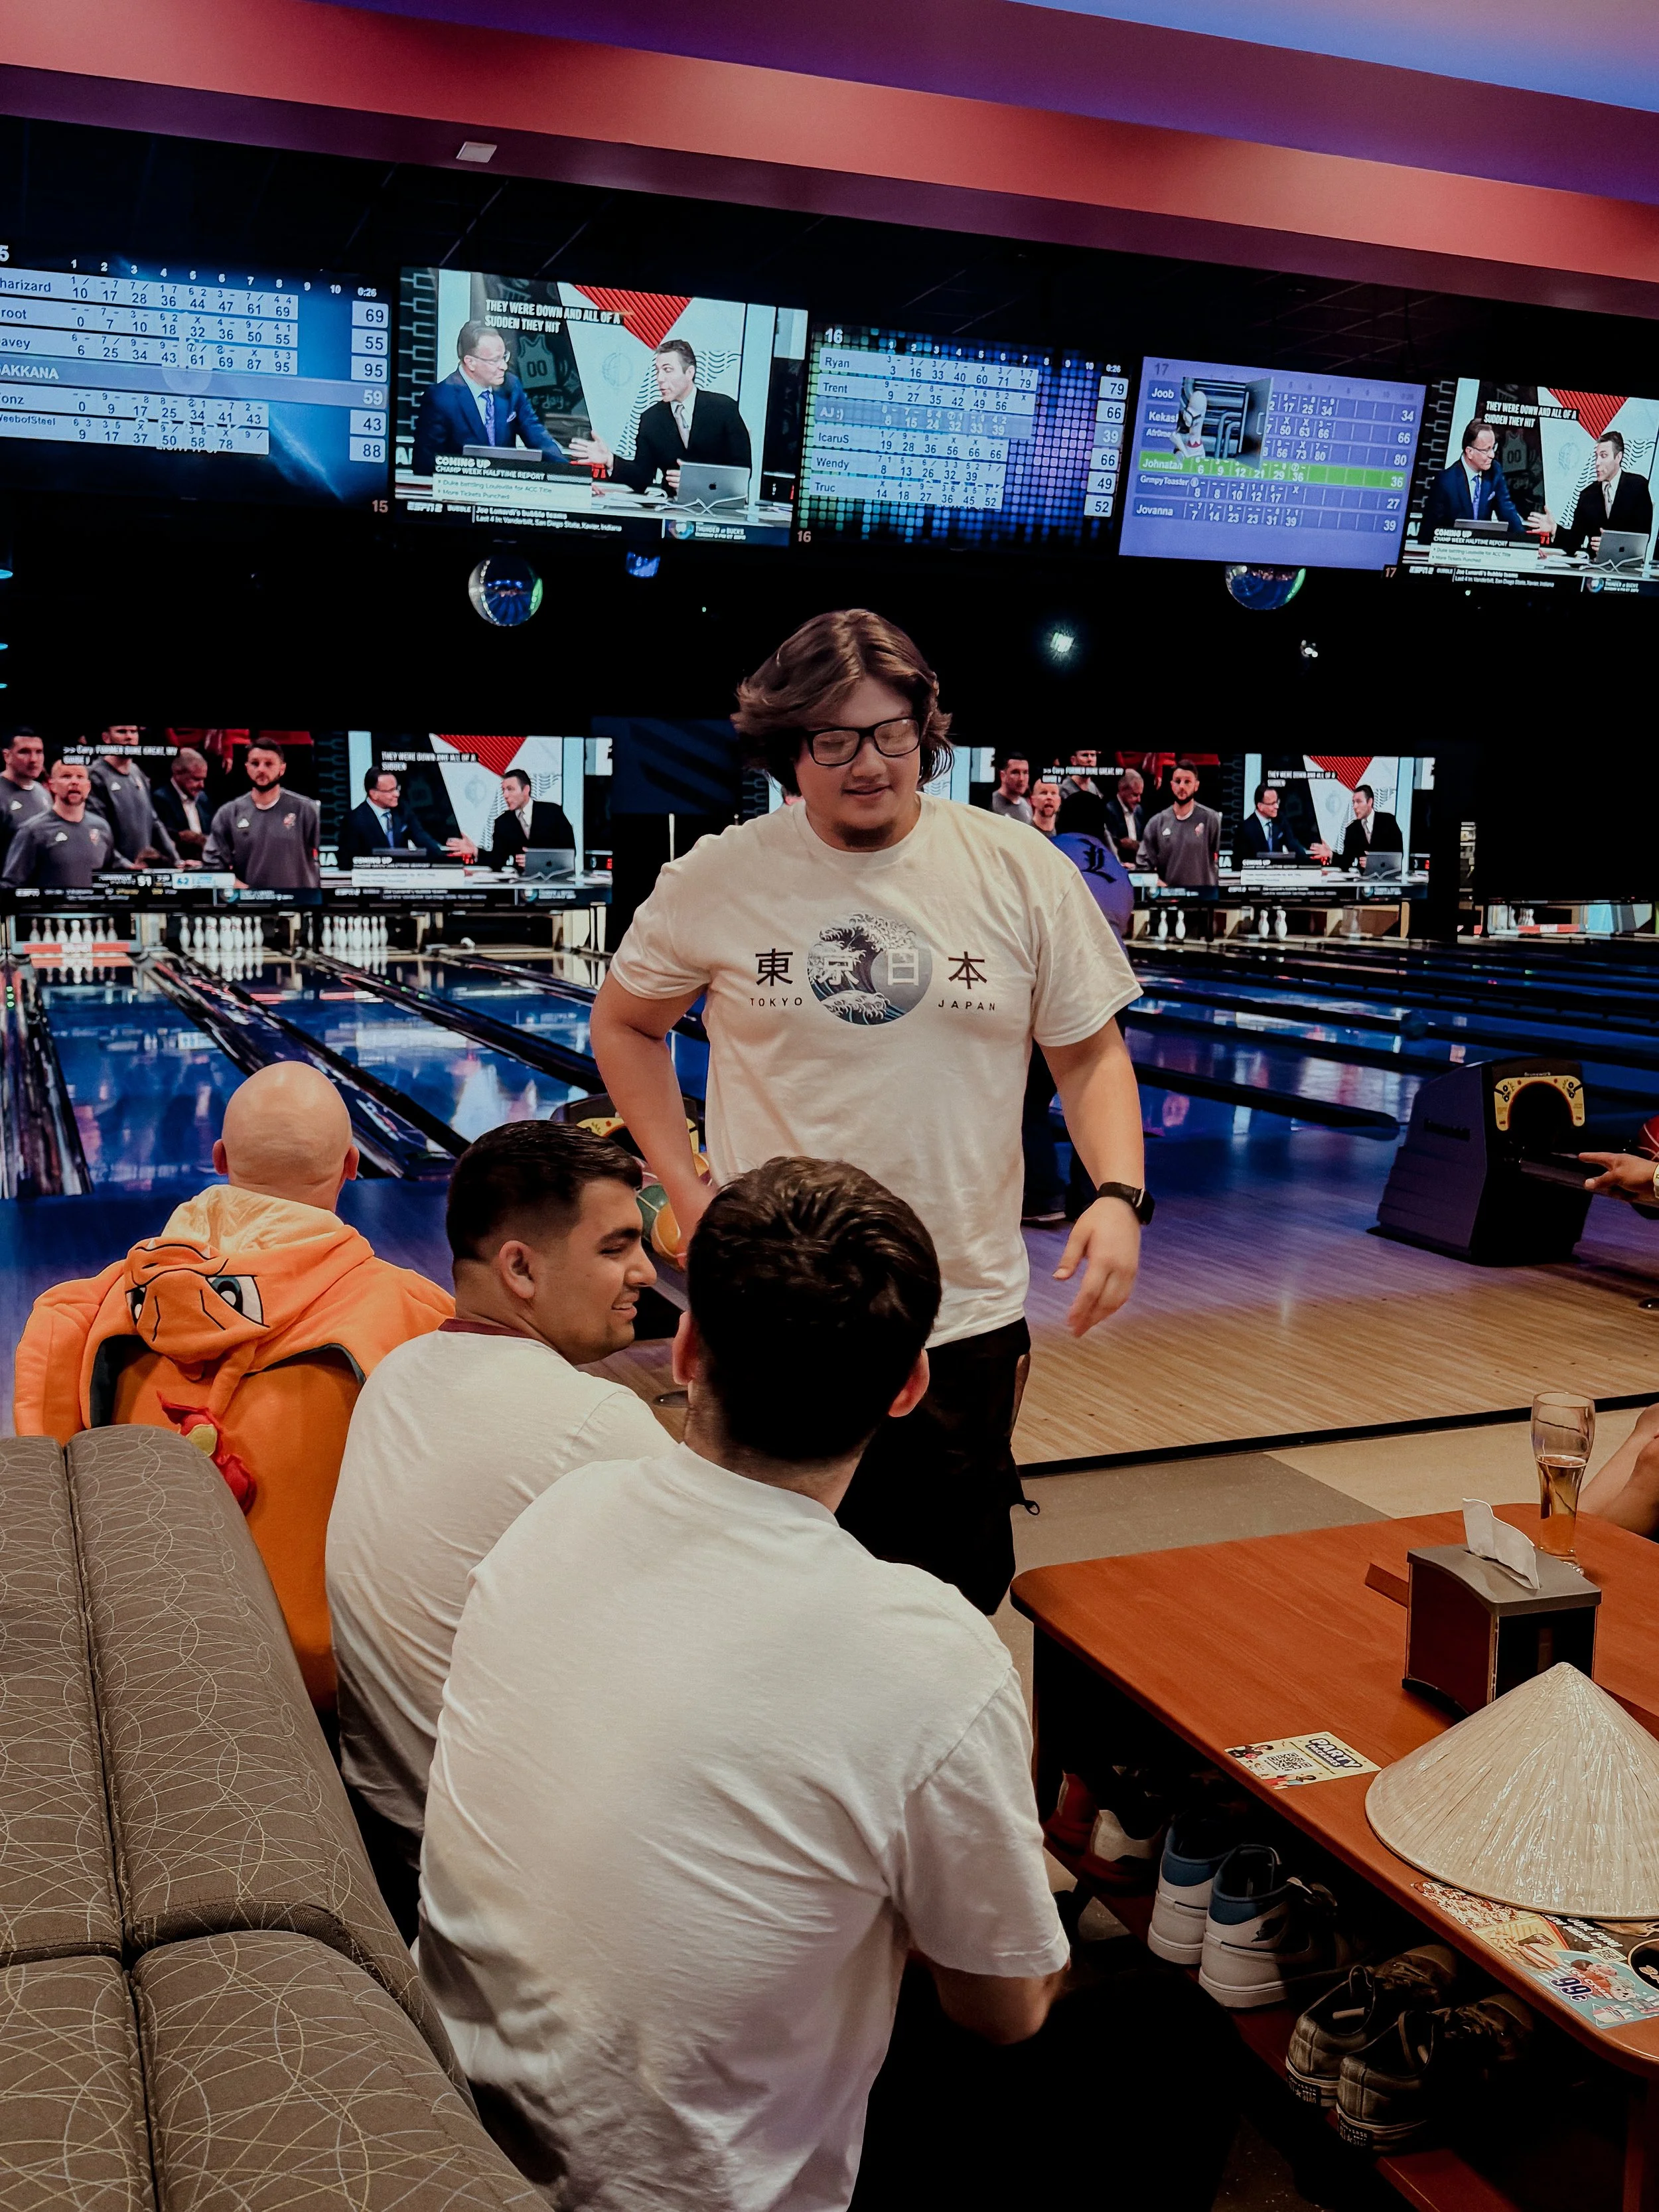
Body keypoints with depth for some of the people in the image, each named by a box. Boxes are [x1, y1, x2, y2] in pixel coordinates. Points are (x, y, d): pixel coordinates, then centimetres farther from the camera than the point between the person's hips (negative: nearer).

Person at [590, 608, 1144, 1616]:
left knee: (957, 1593, 14)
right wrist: (685, 1189, -1)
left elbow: (1090, 1053, 2)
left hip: (966, 1318, 1)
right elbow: (626, 1023, 10)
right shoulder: (718, 879, -5)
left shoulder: (1023, 874, -5)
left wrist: (1119, 1194, -15)